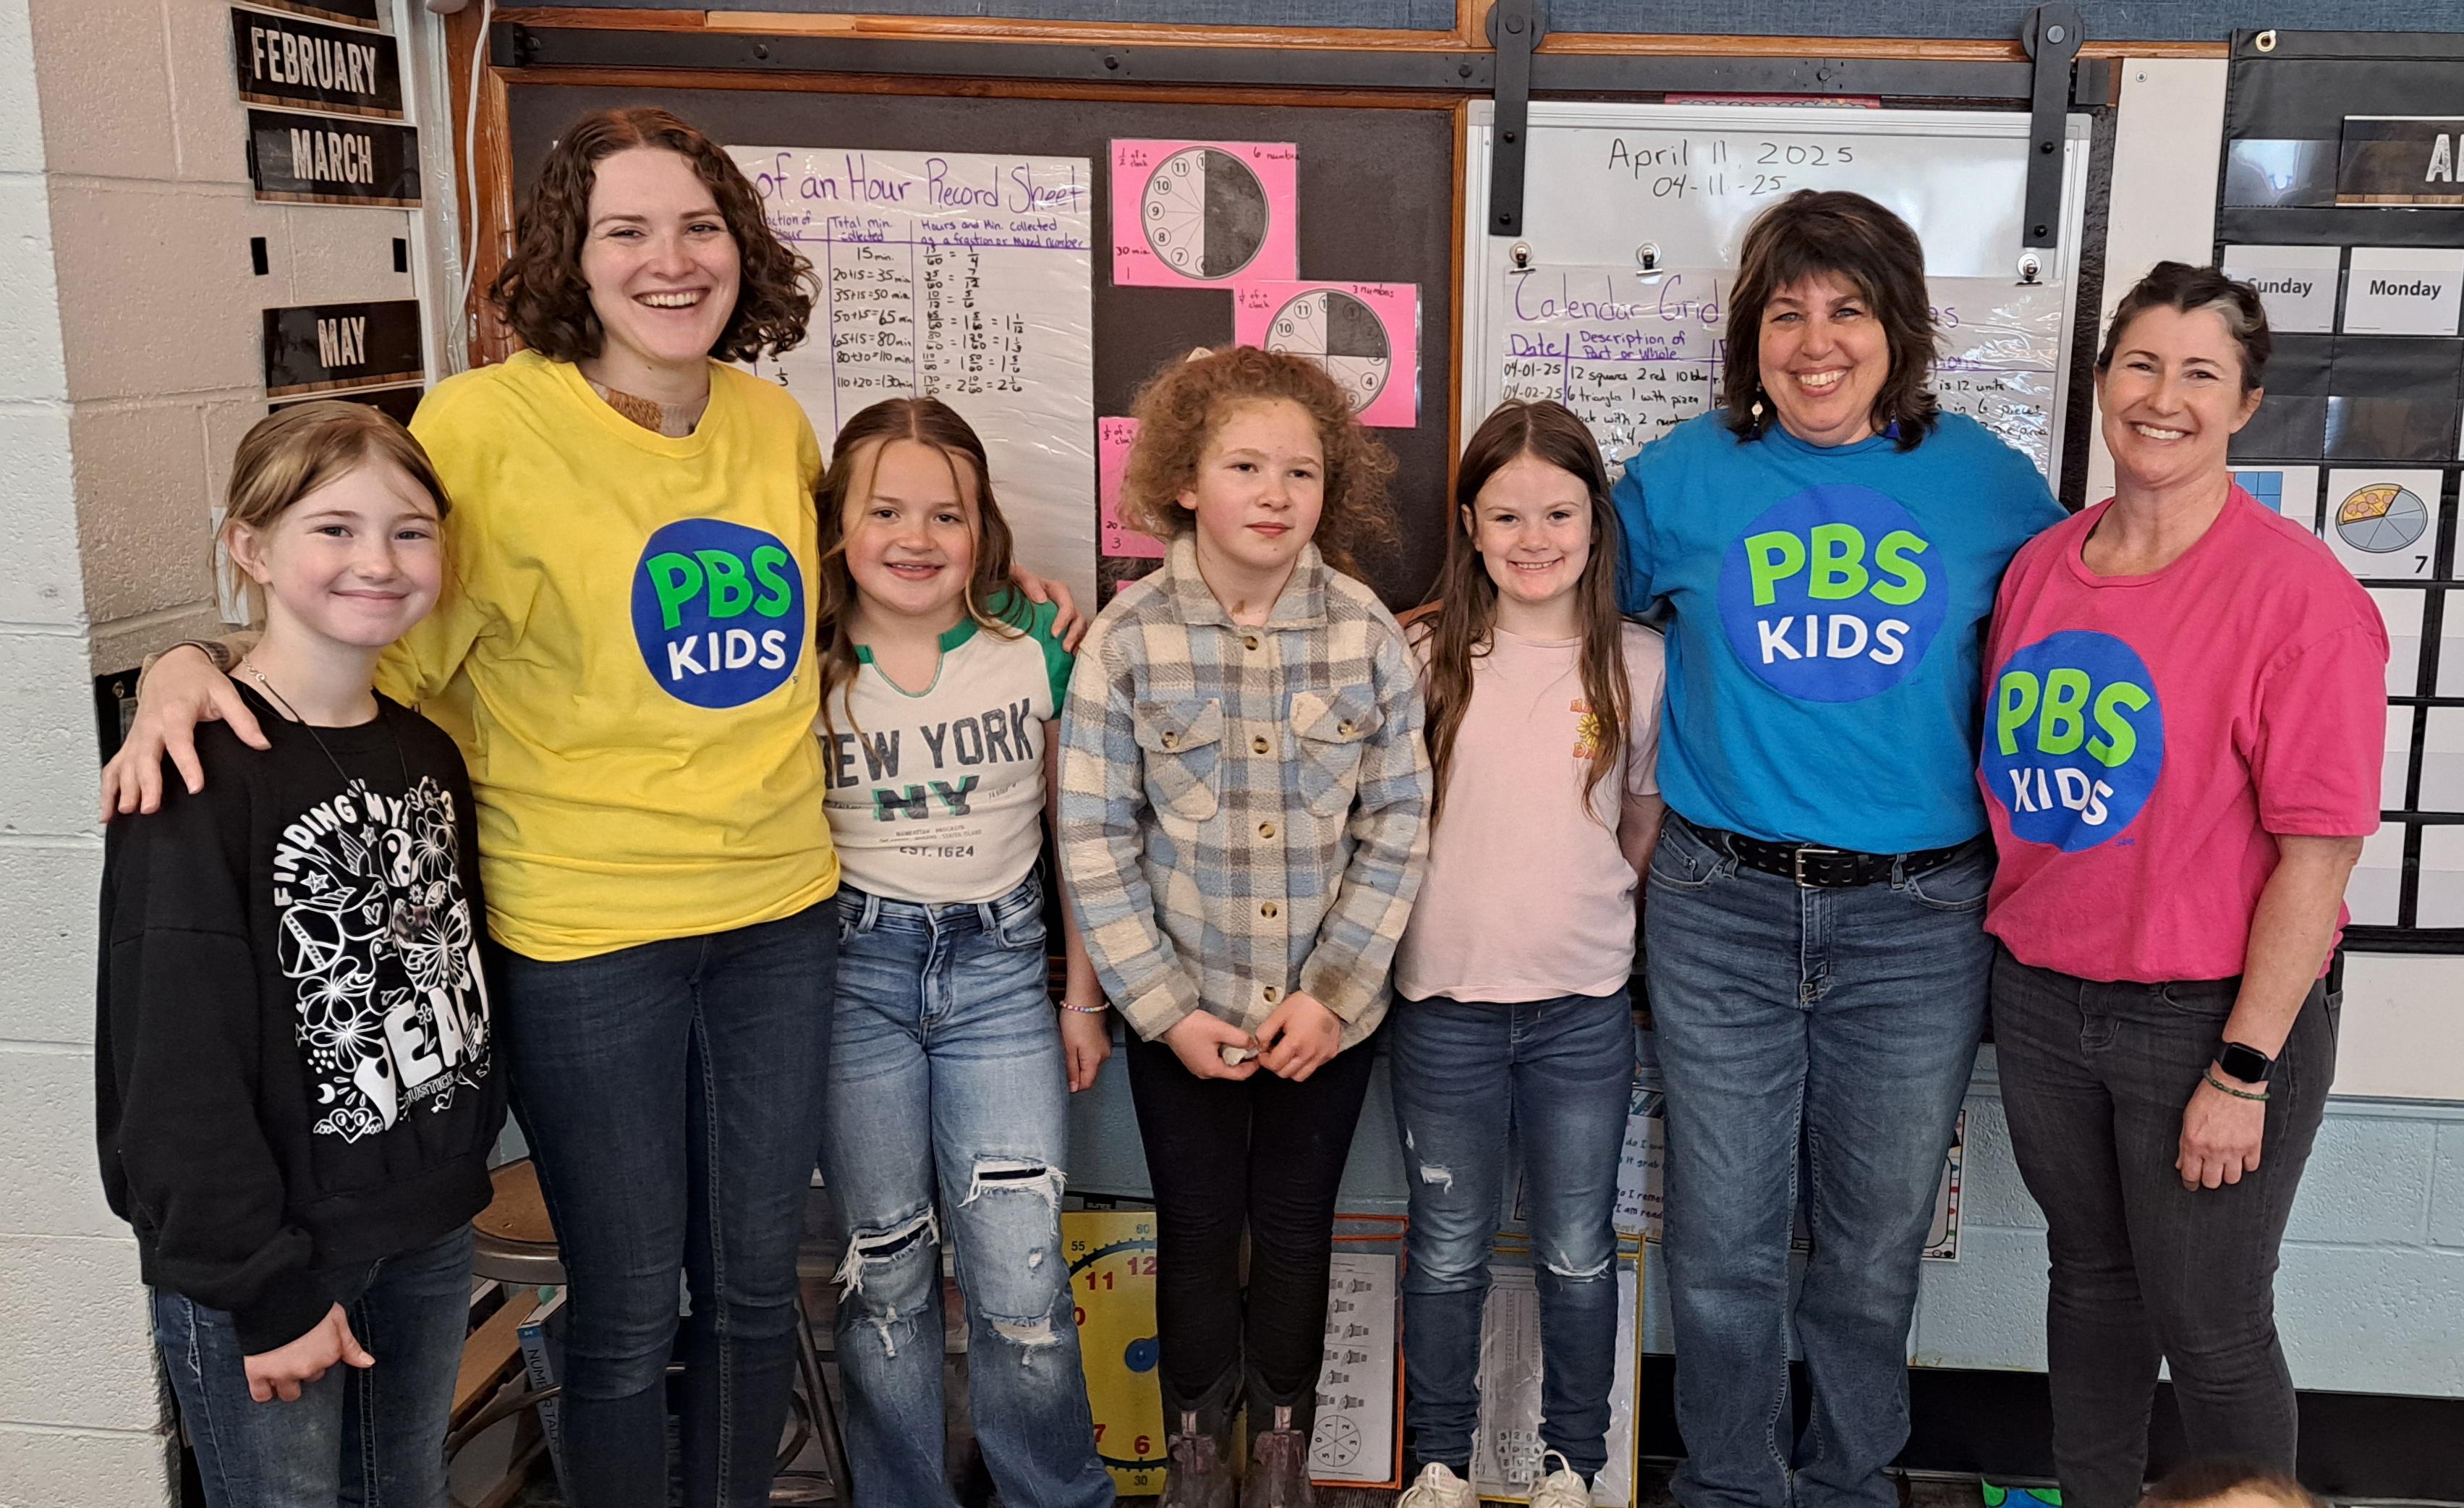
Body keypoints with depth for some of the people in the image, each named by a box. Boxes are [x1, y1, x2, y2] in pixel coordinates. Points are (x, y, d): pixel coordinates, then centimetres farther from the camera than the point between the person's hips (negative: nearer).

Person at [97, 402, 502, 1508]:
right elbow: (173, 1062, -19)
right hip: (257, 1261, -6)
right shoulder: (198, 772, -18)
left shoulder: (428, 755, 5)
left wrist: (462, 1160, 8)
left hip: (432, 1239, 7)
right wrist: (269, 1290, -17)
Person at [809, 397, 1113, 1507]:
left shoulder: (1035, 647, -2)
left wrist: (1083, 998, 8)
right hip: (852, 968, 0)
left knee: (1020, 1281, -4)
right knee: (885, 1270, 11)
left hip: (1001, 965, 0)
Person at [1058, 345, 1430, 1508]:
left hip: (1327, 1009, 1)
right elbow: (1095, 840, -8)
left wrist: (1334, 991, -10)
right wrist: (1162, 1007, -11)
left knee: (1296, 1235, 15)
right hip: (1182, 1010, -1)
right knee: (1197, 1235, 14)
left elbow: (1396, 825, -4)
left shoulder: (1368, 633, -7)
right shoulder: (1129, 637, -10)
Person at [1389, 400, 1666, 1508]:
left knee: (1577, 1253, 13)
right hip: (1444, 1000, 0)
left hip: (1584, 1007, 1)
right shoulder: (1422, 657, -4)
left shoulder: (1638, 663, -2)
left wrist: (1587, 911, 2)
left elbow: (1648, 823, 8)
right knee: (1447, 1253, 14)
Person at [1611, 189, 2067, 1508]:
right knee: (1723, 1246, 7)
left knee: (1876, 1243, 14)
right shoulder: (1680, 478, 0)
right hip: (1721, 914, 0)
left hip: (1920, 918, 1)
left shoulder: (1989, 482, 1)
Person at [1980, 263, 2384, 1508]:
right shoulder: (2038, 568, 3)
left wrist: (2244, 1072, -17)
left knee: (2209, 1327, 8)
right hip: (2043, 1000, 6)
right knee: (2089, 1276, 21)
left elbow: (2318, 846, -16)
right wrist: (2009, 956, 10)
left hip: (2211, 1015, -5)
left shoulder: (2297, 588, -14)